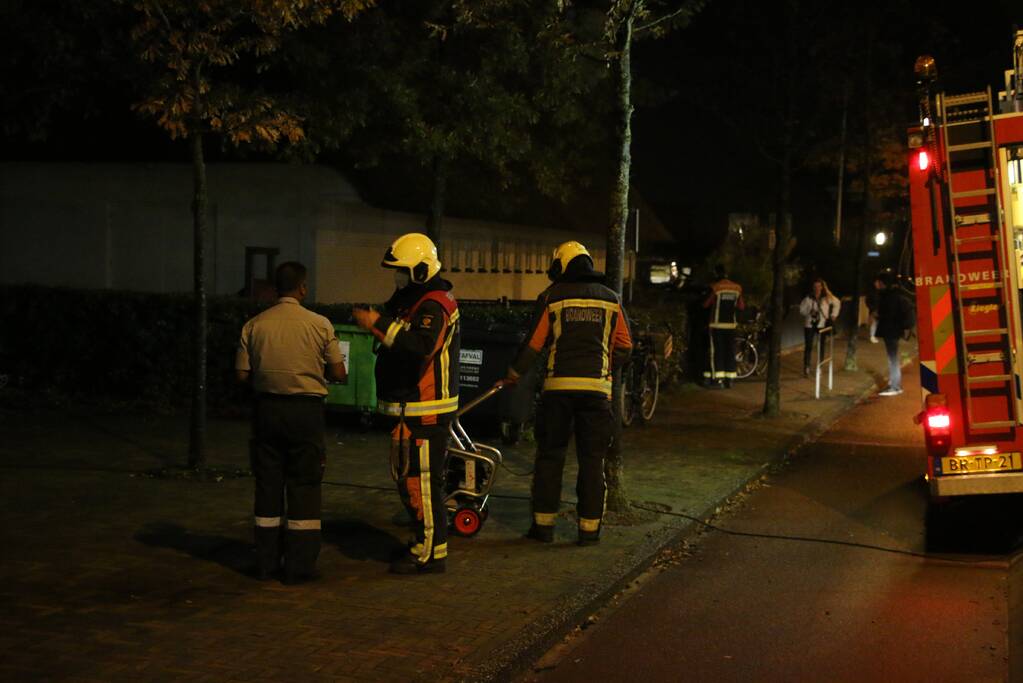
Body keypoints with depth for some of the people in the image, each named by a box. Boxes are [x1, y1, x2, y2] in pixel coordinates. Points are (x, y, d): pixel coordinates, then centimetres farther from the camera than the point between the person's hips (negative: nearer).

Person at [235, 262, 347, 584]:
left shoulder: (255, 325, -1)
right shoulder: (320, 324, -7)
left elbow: (242, 374, -1)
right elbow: (338, 374, -5)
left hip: (267, 408, 3)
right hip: (305, 409, -3)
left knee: (268, 484, 11)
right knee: (304, 487, 5)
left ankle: (266, 562, 17)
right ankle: (299, 565, 6)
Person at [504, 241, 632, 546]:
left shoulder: (552, 296, 2)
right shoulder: (611, 299, 9)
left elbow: (534, 343, 1)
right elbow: (624, 346, 9)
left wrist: (513, 374, 14)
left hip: (558, 386, -1)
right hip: (597, 387, 1)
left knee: (550, 455, 8)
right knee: (592, 460, 6)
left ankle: (543, 524, 11)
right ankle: (589, 527, 6)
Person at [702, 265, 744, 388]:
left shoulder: (715, 288, -10)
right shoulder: (737, 288, 3)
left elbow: (706, 304, -3)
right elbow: (741, 306, 10)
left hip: (717, 325, -4)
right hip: (731, 324, 4)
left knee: (716, 352, 0)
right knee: (730, 352, 8)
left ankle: (717, 379, -4)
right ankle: (729, 380, 10)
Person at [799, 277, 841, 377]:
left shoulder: (827, 298, -5)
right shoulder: (808, 298, -10)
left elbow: (837, 303, 11)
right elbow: (802, 310, -4)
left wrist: (833, 315, 8)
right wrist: (809, 312, -21)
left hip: (822, 324, 2)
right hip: (809, 325, -2)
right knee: (808, 347, -1)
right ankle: (806, 368, 7)